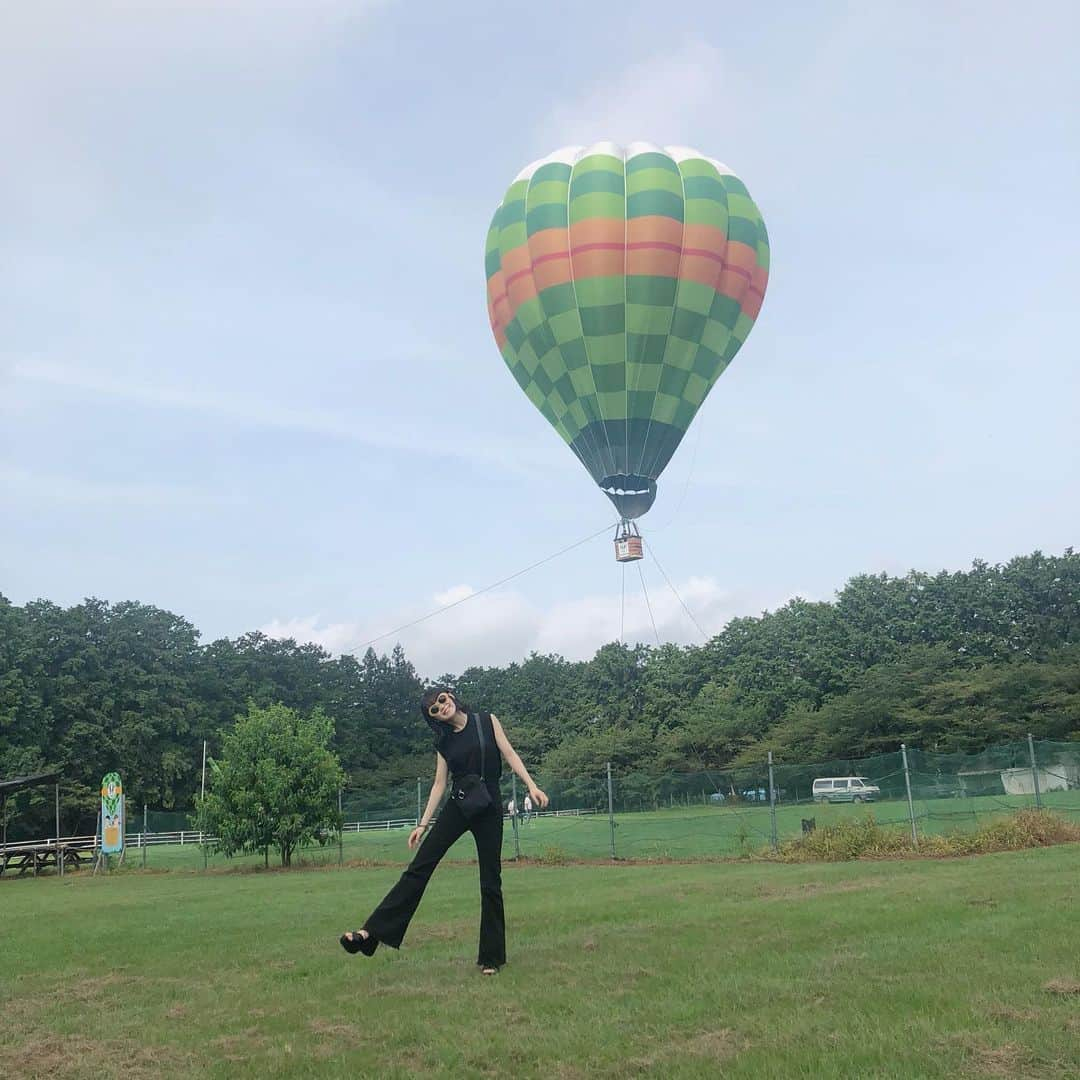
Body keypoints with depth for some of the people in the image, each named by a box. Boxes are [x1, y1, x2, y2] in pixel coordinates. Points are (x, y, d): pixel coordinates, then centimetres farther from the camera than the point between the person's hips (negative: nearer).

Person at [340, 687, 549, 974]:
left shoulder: (487, 721, 2)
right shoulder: (444, 742, 9)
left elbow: (509, 754, -3)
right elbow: (439, 784, 9)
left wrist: (531, 786, -14)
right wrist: (423, 823, 3)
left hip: (489, 809, -2)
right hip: (456, 807, 2)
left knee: (491, 881, 3)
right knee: (419, 867, -7)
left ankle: (492, 957, 13)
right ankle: (372, 932, -10)